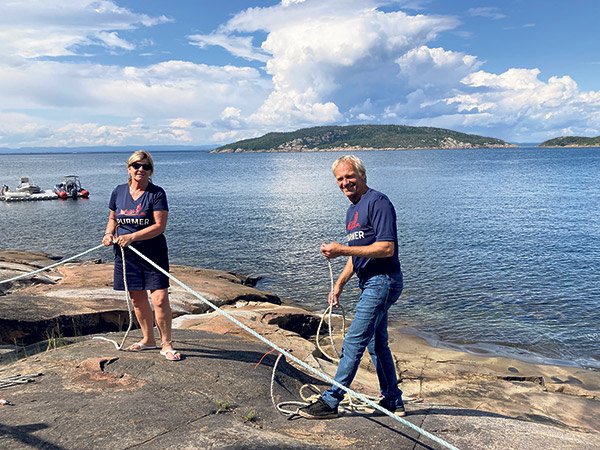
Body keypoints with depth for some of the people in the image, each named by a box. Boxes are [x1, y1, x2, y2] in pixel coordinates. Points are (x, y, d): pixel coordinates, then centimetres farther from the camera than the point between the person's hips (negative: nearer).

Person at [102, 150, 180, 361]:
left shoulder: (156, 193, -9)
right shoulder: (119, 191, 7)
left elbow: (160, 226, -16)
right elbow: (113, 218, 21)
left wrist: (132, 236, -23)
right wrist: (109, 233, 0)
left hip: (153, 252, -5)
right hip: (126, 253, 5)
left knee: (160, 299, -9)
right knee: (137, 298, 13)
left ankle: (166, 345, 4)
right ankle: (148, 339, 31)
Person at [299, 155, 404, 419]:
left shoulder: (378, 202, -14)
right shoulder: (352, 210, 16)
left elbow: (386, 248, -22)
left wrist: (342, 250, -21)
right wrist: (340, 283, 16)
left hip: (383, 281, -10)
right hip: (370, 283, 10)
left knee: (353, 342, -7)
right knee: (377, 344, 14)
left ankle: (330, 401, 2)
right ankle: (393, 401, 26)